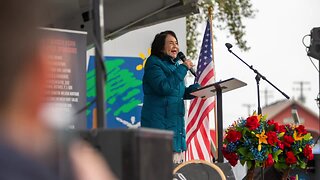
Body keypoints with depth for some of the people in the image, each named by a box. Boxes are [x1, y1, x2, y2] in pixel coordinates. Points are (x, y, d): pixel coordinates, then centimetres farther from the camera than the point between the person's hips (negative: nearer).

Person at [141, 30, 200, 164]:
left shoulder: (175, 65, 19)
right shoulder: (154, 64, -6)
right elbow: (164, 87, -21)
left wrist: (197, 89, 5)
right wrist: (183, 69, -16)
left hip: (176, 122, 9)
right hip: (158, 122, -9)